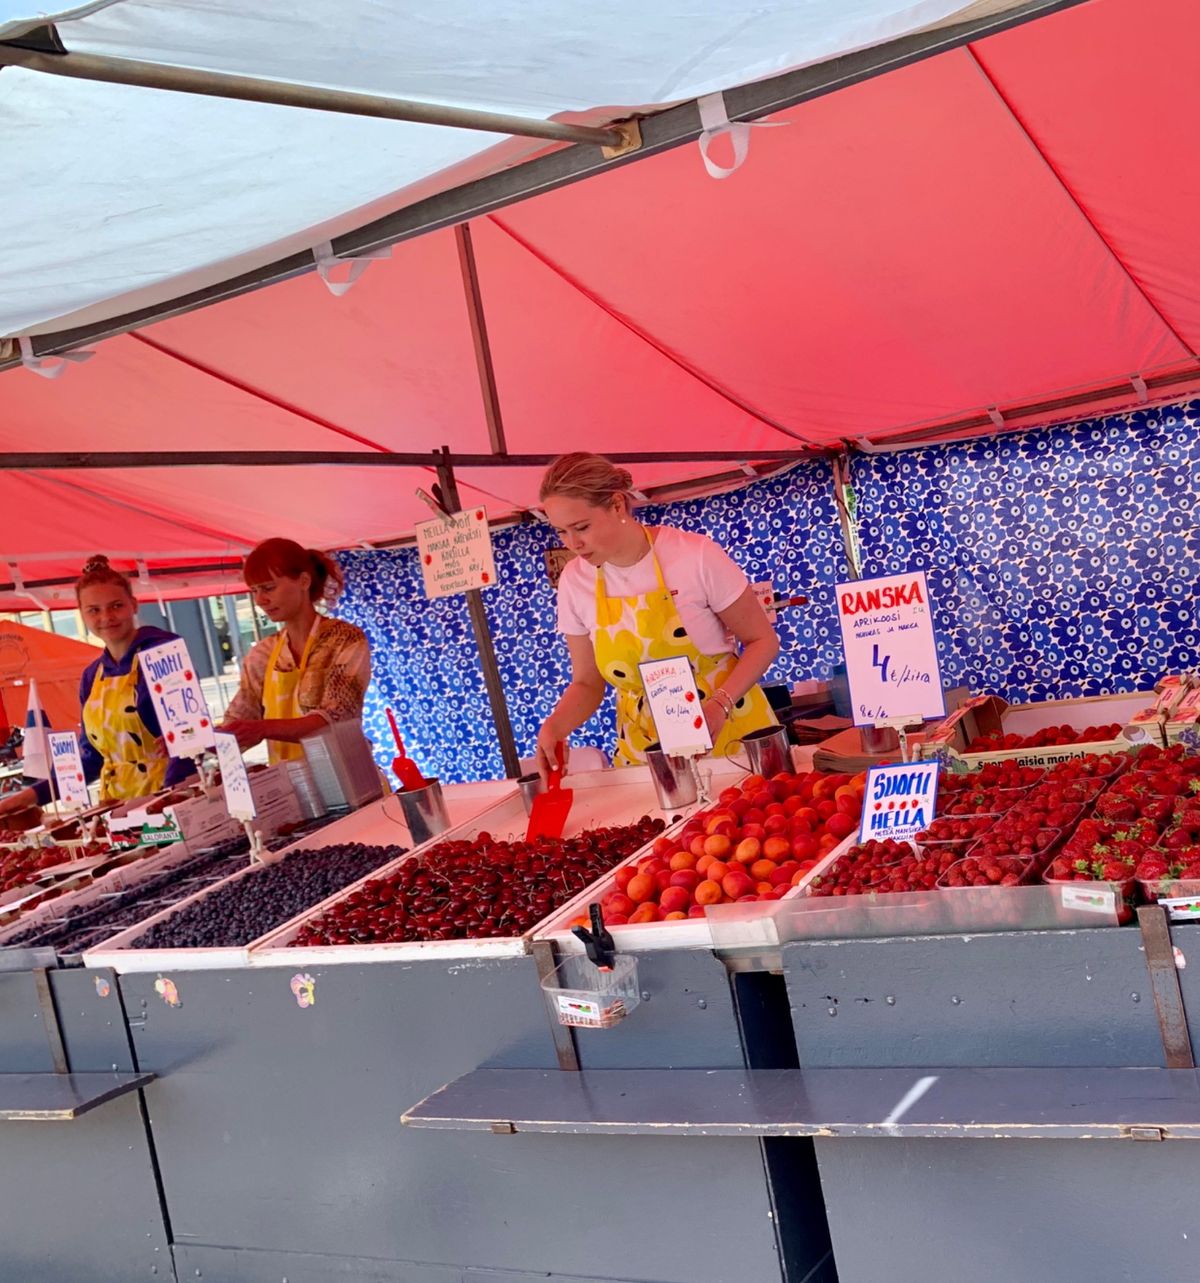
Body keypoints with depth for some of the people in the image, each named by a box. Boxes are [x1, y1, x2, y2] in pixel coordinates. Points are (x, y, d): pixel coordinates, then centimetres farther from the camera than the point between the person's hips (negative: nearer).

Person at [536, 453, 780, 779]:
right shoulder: (574, 581, -3)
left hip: (731, 733, -3)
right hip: (645, 750, 3)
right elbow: (587, 682, 7)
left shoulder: (695, 555, -13)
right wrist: (555, 726, -13)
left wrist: (720, 705, -20)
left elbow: (762, 640, -5)